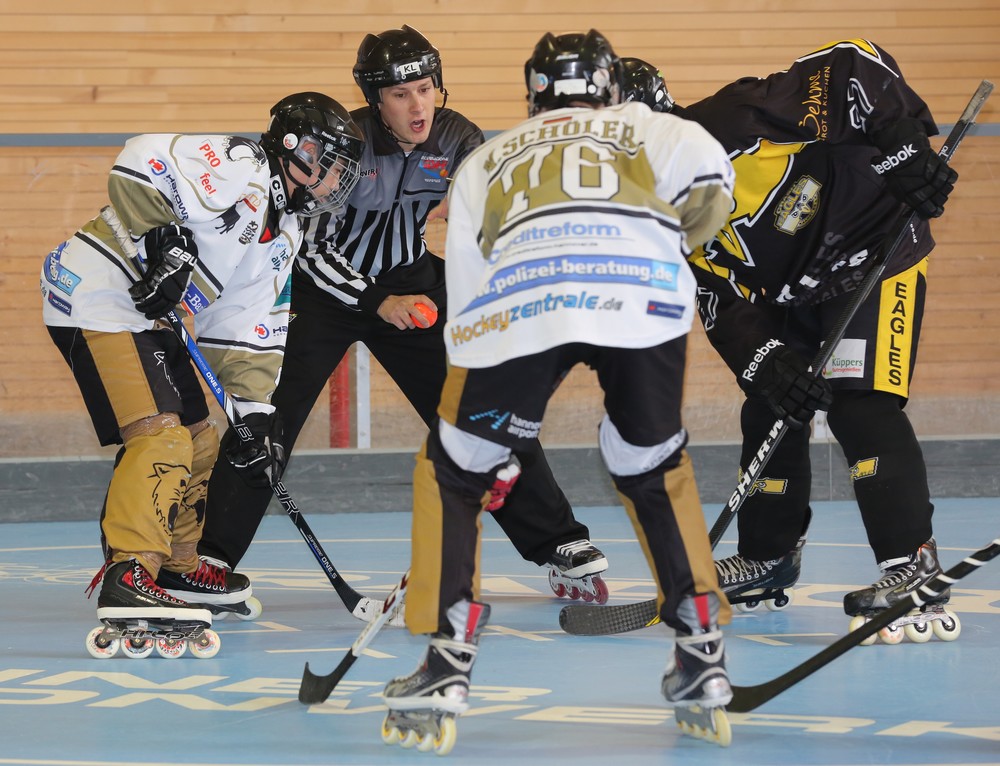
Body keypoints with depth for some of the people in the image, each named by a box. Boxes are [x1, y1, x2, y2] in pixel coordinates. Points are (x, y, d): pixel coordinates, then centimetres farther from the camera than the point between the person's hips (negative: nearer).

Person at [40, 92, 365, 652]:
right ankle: (127, 579, -26)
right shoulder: (240, 167, -14)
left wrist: (257, 411, 6)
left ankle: (177, 565, 34)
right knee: (160, 433, -20)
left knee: (199, 435, 17)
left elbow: (251, 327, 15)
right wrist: (164, 242, -28)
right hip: (98, 300, -11)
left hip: (153, 314, 11)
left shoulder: (283, 234, 15)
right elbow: (143, 162, -25)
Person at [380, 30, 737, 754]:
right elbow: (708, 176, 11)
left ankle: (446, 665, 7)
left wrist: (489, 438, 42)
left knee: (453, 470, 19)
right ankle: (704, 659, 19)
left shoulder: (487, 159, 39)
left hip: (522, 293, 0)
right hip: (647, 289, 0)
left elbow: (465, 303, 35)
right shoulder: (644, 128, 35)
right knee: (654, 468, 24)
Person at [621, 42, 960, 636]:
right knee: (770, 414, 9)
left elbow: (855, 66, -28)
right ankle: (770, 557, 26)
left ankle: (915, 565, -18)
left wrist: (903, 149, -32)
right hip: (790, 292, 8)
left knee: (860, 405, -19)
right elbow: (724, 303, -6)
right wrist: (765, 361, -22)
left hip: (877, 255, -8)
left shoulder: (738, 120, -28)